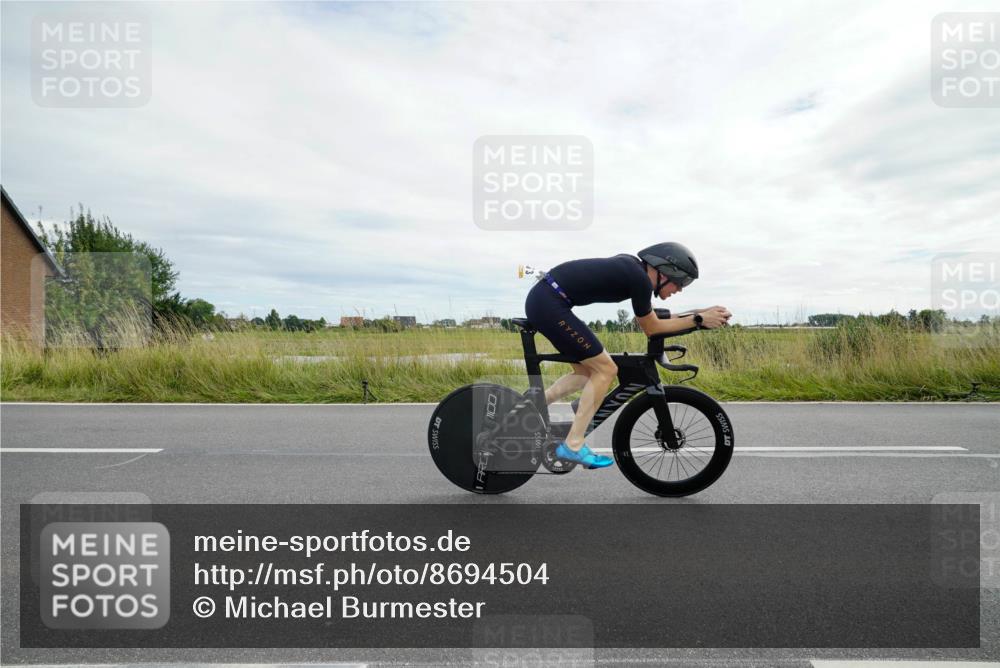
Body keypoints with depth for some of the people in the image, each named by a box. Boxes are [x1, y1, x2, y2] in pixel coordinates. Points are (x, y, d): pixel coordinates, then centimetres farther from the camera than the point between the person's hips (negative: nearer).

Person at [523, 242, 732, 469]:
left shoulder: (633, 267, 15)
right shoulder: (640, 279, -12)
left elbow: (650, 319, 20)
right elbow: (651, 328, 0)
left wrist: (700, 313, 19)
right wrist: (699, 319, 5)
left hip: (542, 299, 10)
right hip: (549, 304, -10)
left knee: (586, 372, 17)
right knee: (605, 369, -2)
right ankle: (573, 446, 3)